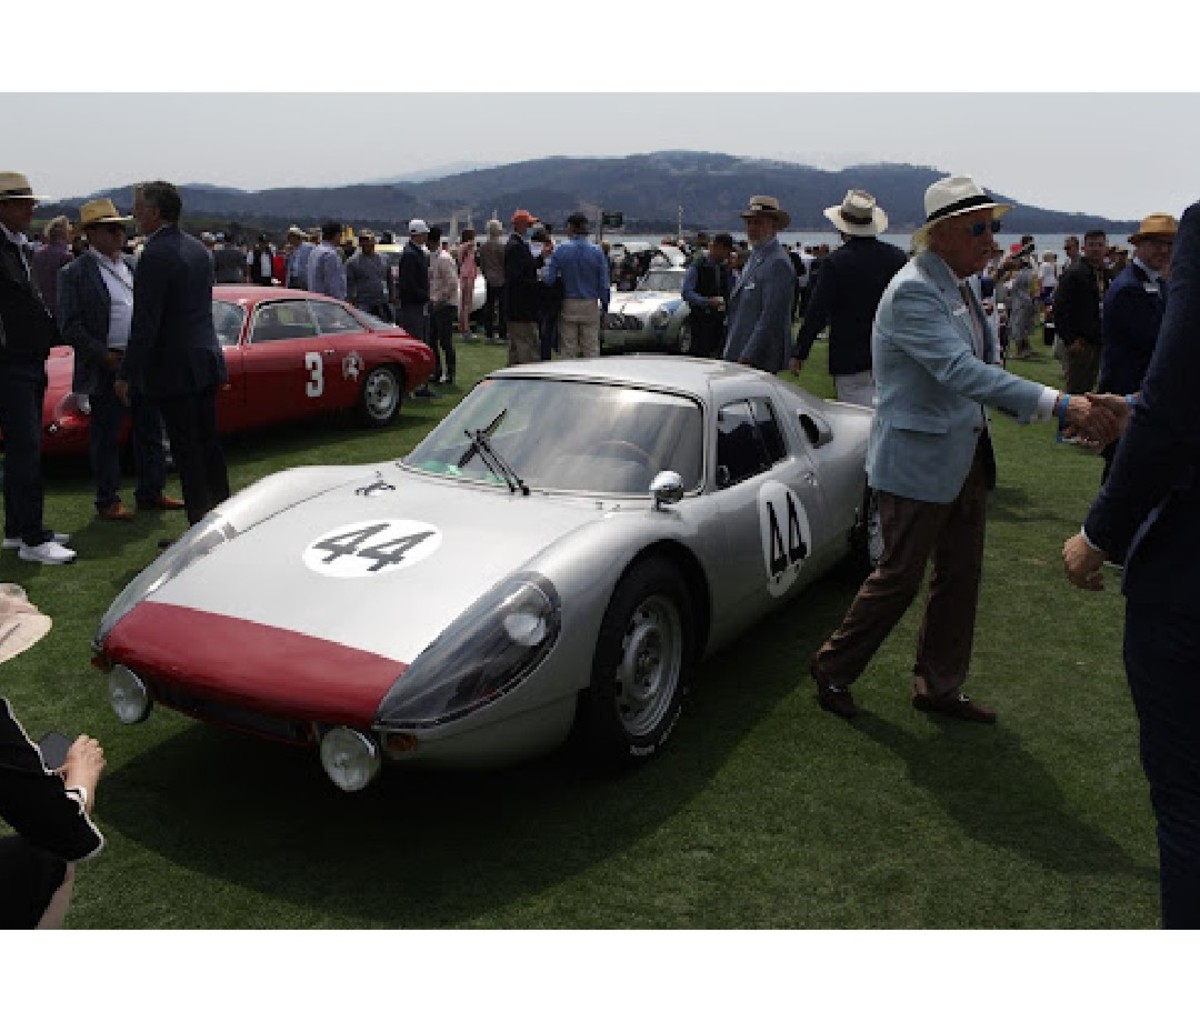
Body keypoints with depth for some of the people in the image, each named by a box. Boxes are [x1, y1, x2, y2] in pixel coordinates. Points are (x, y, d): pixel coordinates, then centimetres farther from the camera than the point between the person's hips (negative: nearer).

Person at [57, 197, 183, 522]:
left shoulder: (132, 265, 13)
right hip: (107, 370, -6)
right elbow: (70, 325, -10)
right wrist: (104, 356, -17)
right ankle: (107, 502, 11)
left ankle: (151, 492, 24)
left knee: (150, 431, 12)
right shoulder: (75, 273, -5)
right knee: (106, 437, 2)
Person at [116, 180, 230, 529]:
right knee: (209, 444, 15)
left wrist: (126, 374, -14)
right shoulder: (198, 248, 11)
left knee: (187, 451, -2)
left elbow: (145, 323, -19)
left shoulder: (156, 255, -16)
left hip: (175, 369, -8)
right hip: (206, 360, 9)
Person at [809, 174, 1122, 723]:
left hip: (965, 456, 9)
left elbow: (981, 365, 14)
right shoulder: (912, 292, -21)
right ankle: (832, 668, 23)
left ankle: (939, 688, 29)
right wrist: (1058, 404, -40)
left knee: (960, 576, 14)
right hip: (918, 460, -9)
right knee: (900, 577, 2)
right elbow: (961, 371, -34)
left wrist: (1064, 406, 2)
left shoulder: (962, 285, 8)